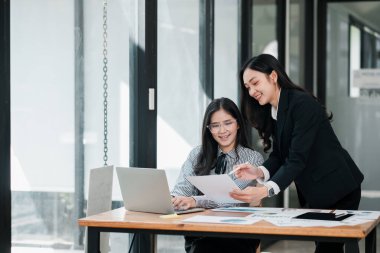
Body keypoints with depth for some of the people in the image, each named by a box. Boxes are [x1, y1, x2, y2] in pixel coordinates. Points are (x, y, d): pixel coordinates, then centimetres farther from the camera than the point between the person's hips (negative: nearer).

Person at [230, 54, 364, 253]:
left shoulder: (302, 104, -20)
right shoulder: (271, 111, 8)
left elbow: (297, 159, -27)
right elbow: (279, 155, 4)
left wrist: (265, 191, -38)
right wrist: (260, 172, -17)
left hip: (337, 188, -8)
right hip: (313, 192, 8)